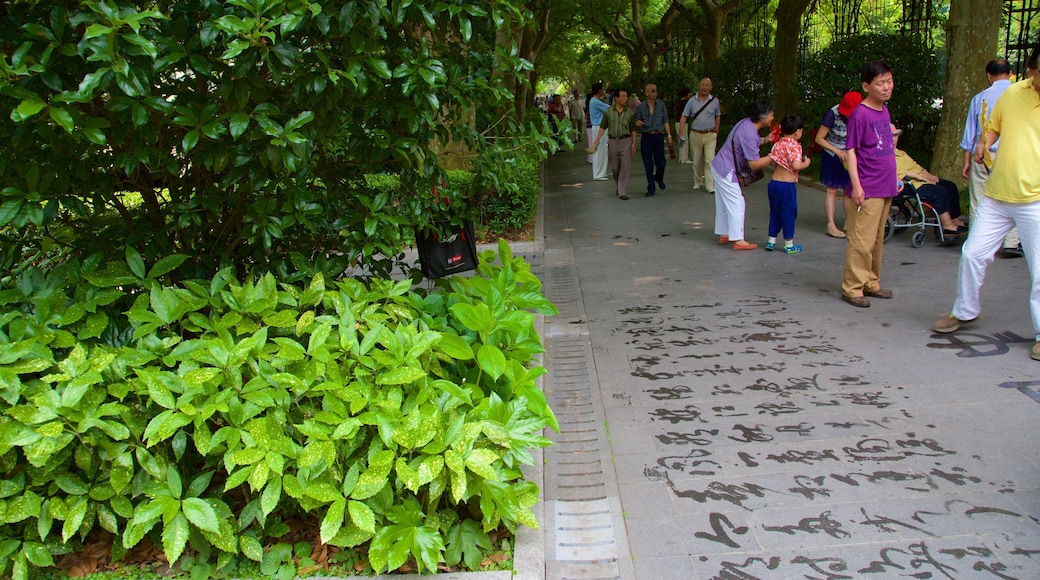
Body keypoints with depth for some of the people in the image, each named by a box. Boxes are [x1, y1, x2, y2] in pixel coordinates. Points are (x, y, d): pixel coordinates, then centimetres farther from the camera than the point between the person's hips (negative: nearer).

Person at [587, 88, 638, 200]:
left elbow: (633, 129, 5)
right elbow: (602, 127, 4)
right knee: (614, 167, 9)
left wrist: (634, 143, -3)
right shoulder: (608, 112, 2)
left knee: (625, 166, -9)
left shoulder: (630, 112, 1)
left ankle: (623, 192, -6)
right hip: (612, 141, 1)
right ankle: (619, 186, 33)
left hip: (626, 141, -1)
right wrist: (596, 142, -2)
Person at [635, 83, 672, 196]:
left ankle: (659, 178, 32)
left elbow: (665, 121, 8)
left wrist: (669, 135, 2)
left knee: (660, 162, -1)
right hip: (646, 137, 0)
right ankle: (651, 188, 10)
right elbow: (637, 122, 8)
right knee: (648, 164, 0)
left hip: (658, 136, 0)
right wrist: (638, 123, -15)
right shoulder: (641, 107, 2)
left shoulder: (661, 104, 4)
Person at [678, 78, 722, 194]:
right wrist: (681, 130, -16)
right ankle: (698, 182, 30)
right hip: (695, 135, 1)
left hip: (710, 135, -1)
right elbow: (684, 116, -3)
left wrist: (716, 130, 13)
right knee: (696, 161, 11)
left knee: (710, 160, -12)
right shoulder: (692, 101, 0)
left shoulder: (714, 101, 3)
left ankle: (710, 185, -13)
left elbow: (718, 116, 16)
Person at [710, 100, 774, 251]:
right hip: (726, 172, -10)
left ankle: (724, 235, 26)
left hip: (718, 167, 10)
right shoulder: (749, 134, -25)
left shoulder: (746, 123, 3)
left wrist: (765, 140, 12)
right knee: (736, 204, -4)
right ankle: (738, 240, -1)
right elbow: (754, 164, -25)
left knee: (724, 204, 17)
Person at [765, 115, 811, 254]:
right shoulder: (794, 146, -14)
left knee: (775, 212, 17)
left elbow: (772, 162, 5)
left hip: (774, 183, 6)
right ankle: (789, 244, 14)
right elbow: (796, 165, -25)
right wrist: (806, 163, -6)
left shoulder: (777, 144, 5)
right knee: (789, 213, 6)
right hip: (788, 185, -6)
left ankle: (771, 241, 24)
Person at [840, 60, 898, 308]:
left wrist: (894, 179, 21)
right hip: (867, 190, -8)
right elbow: (850, 150, -13)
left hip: (886, 189, 8)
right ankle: (852, 288, 2)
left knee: (878, 240, 15)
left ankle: (871, 283, 25)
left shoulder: (884, 111, 12)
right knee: (861, 241, -6)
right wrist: (856, 184, -18)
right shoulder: (860, 114, -11)